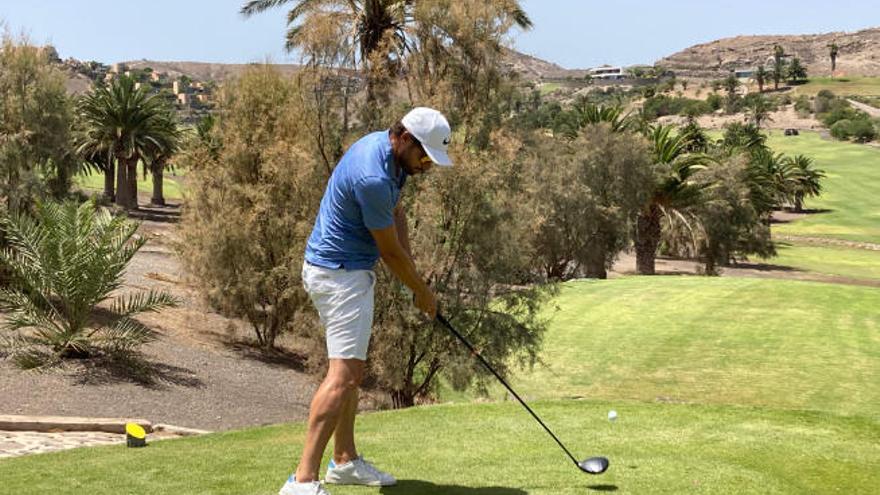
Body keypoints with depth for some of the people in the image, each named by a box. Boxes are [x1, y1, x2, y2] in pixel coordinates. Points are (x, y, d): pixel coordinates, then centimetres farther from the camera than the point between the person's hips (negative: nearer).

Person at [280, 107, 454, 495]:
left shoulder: (385, 149, 4)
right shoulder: (372, 178, -26)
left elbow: (395, 213, 15)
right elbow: (390, 250, -16)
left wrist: (411, 270, 4)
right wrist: (421, 292, -1)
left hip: (343, 270, 11)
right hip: (340, 274, -11)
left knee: (350, 368, 17)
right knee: (345, 373, -16)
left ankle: (345, 461, 27)